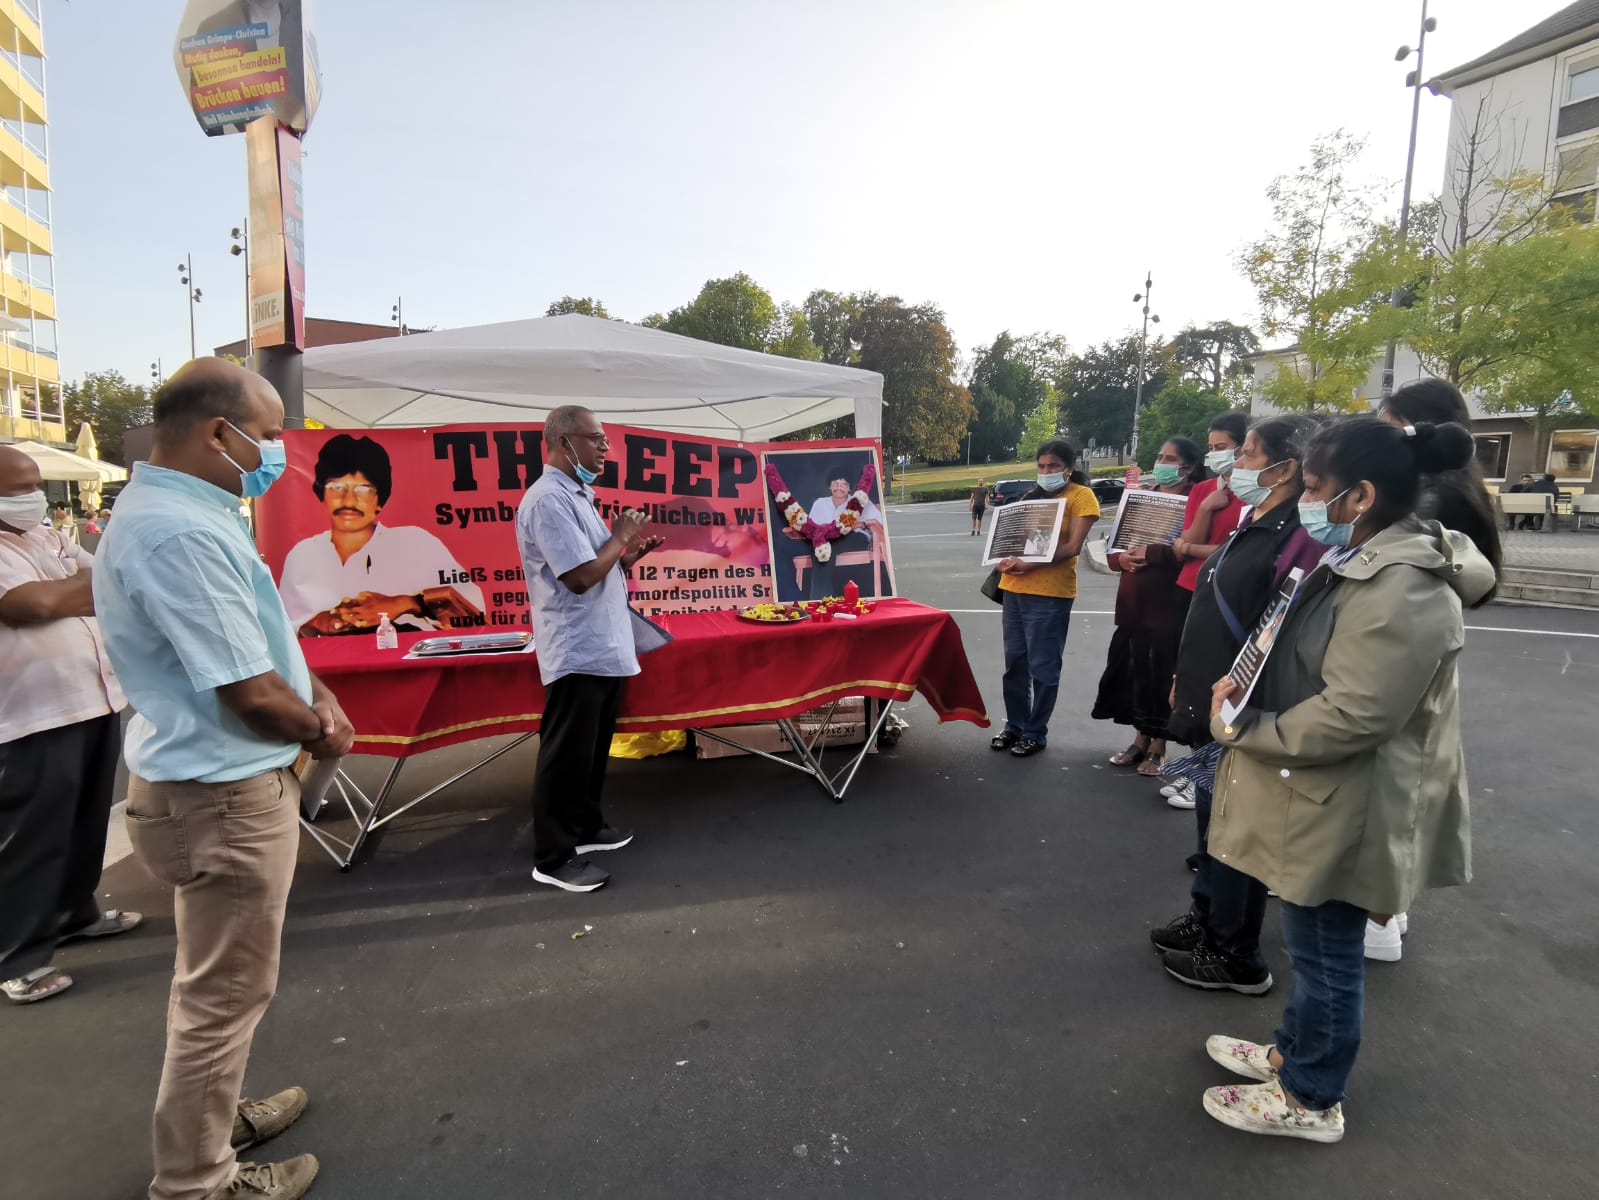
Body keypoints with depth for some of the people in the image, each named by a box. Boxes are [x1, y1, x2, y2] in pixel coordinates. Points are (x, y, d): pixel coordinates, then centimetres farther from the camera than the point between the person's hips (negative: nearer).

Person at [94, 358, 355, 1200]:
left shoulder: (176, 509, 7)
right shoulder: (182, 534, -27)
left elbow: (255, 638, 15)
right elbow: (249, 693, -26)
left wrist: (317, 694, 1)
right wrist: (319, 731, -7)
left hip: (214, 783, 11)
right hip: (225, 795, -11)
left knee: (215, 980, 26)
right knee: (224, 994, 8)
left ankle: (214, 1117, 45)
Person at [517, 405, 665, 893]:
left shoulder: (576, 494, 14)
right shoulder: (549, 499, -18)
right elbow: (580, 577, -24)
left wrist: (629, 555, 5)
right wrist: (621, 535, -11)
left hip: (603, 647, 10)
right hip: (577, 652, -10)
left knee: (593, 749, 20)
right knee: (567, 755, 0)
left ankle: (586, 826, 34)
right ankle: (552, 857, 12)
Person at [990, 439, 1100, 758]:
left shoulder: (1081, 495, -2)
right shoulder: (1032, 496, 18)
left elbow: (1072, 546, -13)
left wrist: (1030, 564, -23)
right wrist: (1005, 558, -5)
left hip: (1050, 593, -6)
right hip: (1014, 588, 7)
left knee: (1042, 668, 1)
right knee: (1014, 663, 12)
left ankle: (1036, 732, 14)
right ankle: (1014, 725, 25)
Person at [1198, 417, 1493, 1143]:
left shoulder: (1402, 591, -26)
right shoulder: (1362, 561, 7)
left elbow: (1350, 717, -29)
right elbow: (1307, 664, 15)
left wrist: (1243, 729, -18)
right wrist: (1242, 686, -2)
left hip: (1348, 808, -9)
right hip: (1323, 795, 10)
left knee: (1326, 951, 9)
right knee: (1313, 944, 24)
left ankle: (1312, 1099, 29)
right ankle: (1295, 1051, 43)